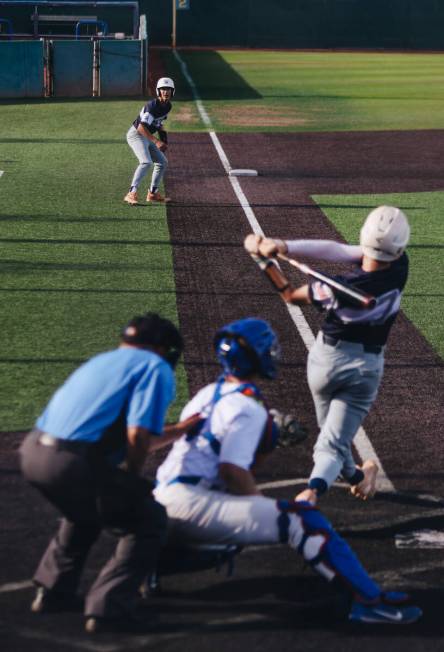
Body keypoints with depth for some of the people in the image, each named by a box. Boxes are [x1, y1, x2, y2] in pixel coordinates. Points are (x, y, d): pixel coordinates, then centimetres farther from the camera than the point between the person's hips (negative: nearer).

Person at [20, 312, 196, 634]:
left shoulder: (102, 361, 28)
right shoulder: (155, 367, 5)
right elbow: (138, 435, -9)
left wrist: (177, 431, 35)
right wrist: (131, 481, 7)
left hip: (34, 450, 8)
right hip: (73, 463, -8)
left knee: (87, 511, 35)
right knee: (149, 521, 8)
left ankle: (53, 591, 34)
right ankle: (109, 607, -2)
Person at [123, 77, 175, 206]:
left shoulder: (168, 106, 4)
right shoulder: (152, 105, -24)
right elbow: (141, 127, -29)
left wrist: (163, 135, 6)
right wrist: (156, 141, -31)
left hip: (147, 137, 10)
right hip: (136, 135, -10)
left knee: (163, 162, 14)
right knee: (146, 162, -28)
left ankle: (153, 193, 26)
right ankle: (131, 194, -35)